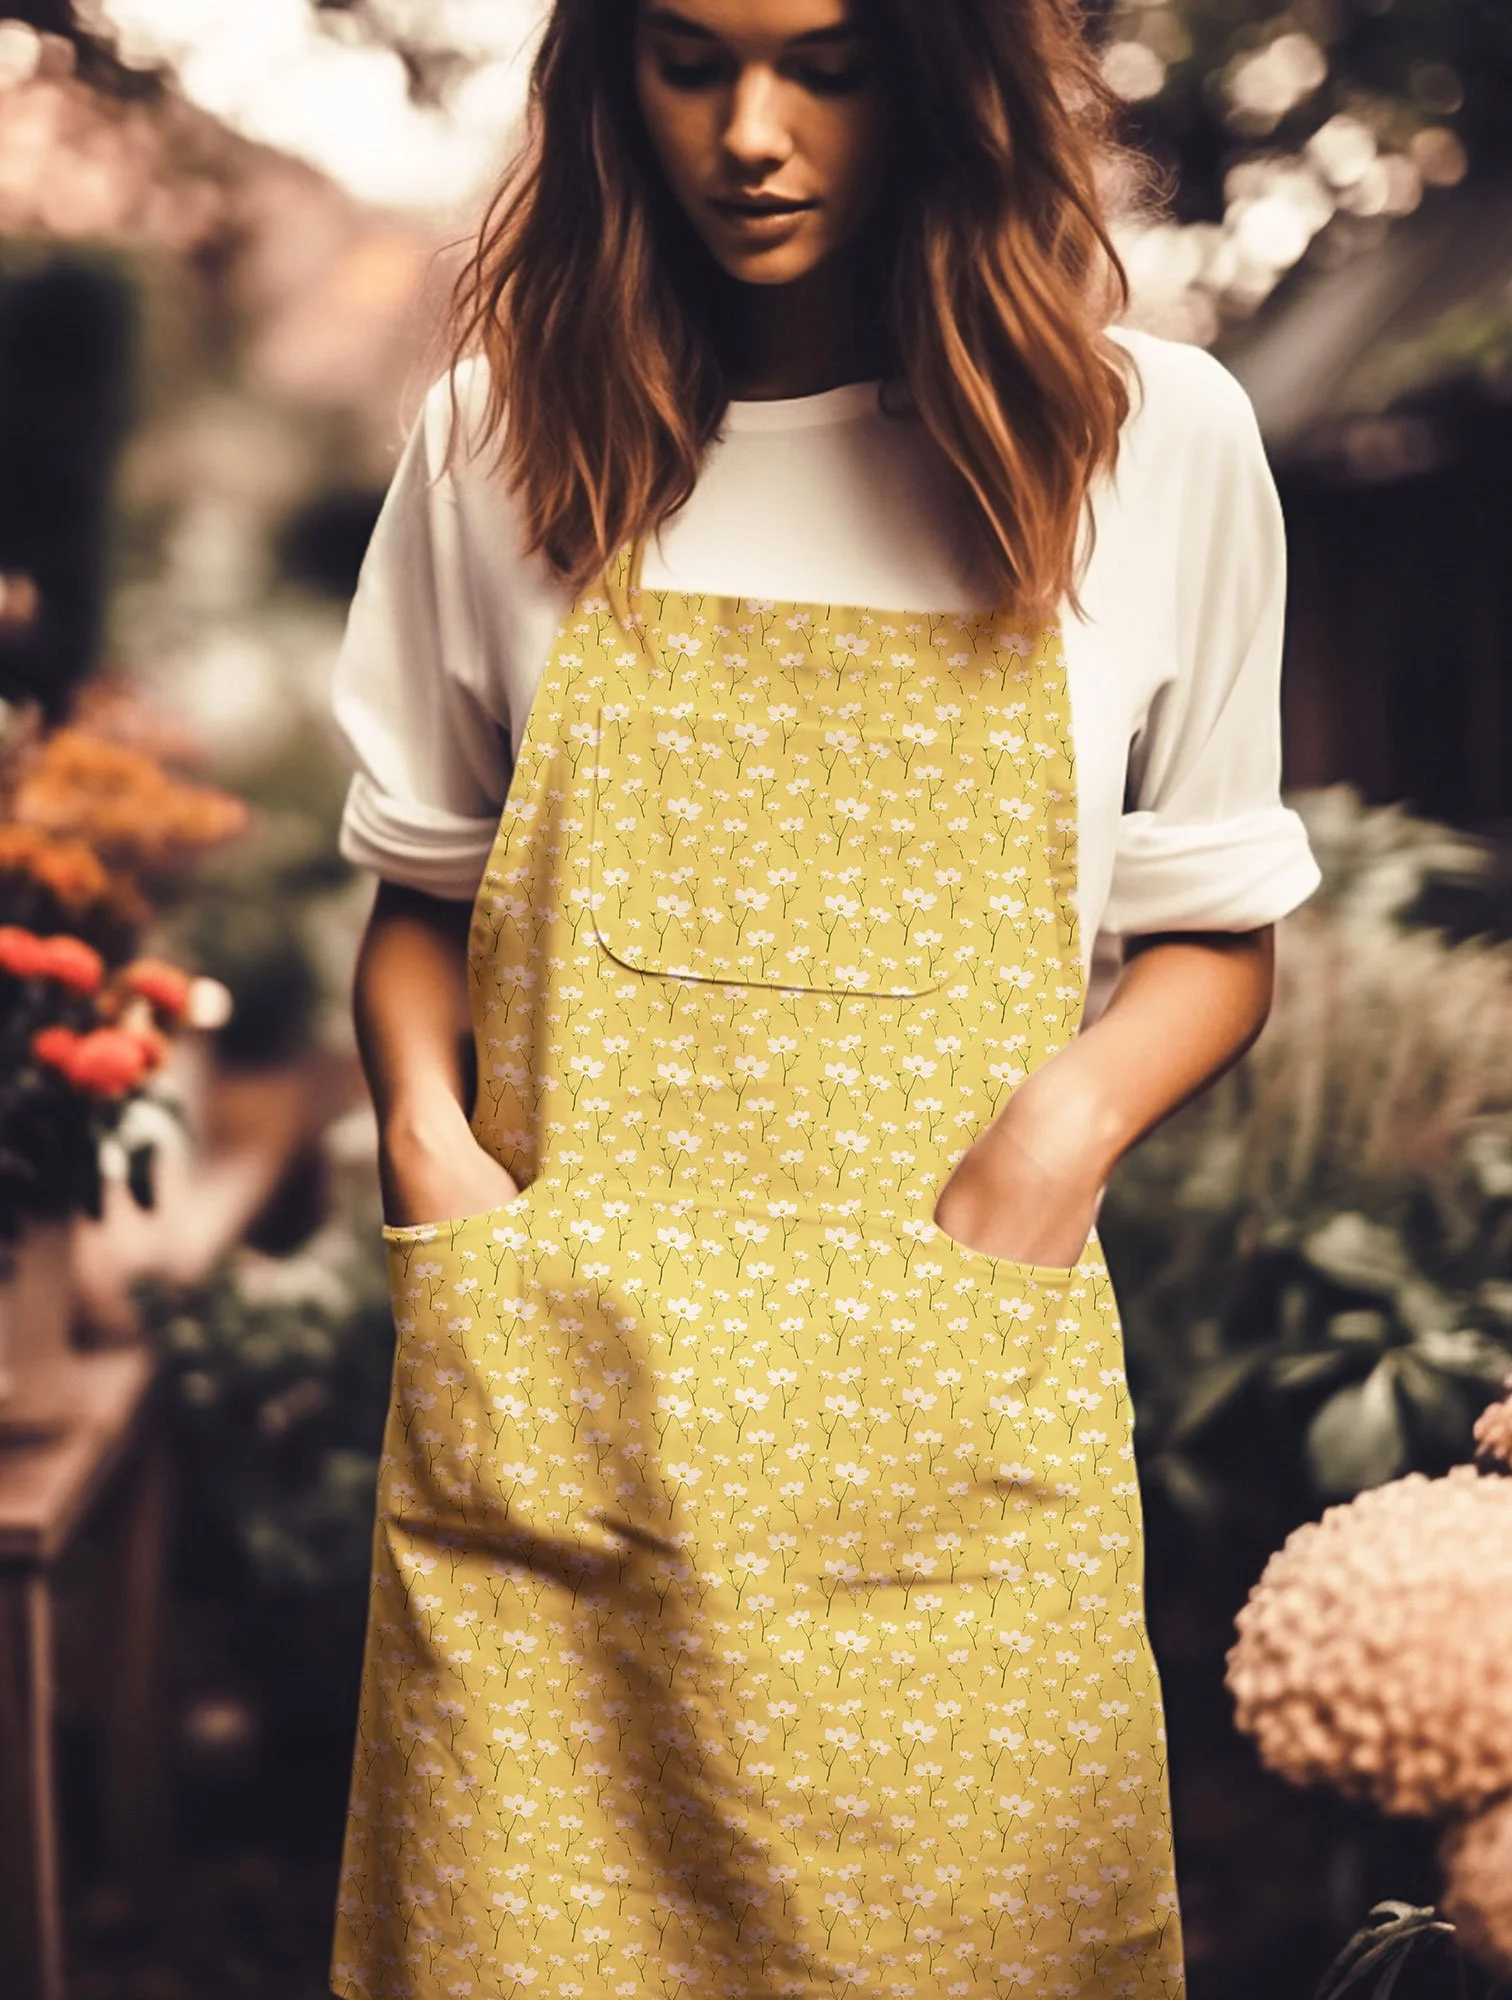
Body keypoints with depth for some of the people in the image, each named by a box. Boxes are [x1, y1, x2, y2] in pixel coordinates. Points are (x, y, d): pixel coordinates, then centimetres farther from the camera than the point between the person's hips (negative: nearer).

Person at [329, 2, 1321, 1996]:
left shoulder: (1157, 437, 2)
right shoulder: (505, 432, 6)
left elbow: (1215, 932, 9)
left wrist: (1071, 1117, -10)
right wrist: (422, 1122, -4)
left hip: (952, 1393, 0)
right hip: (552, 1400, 1)